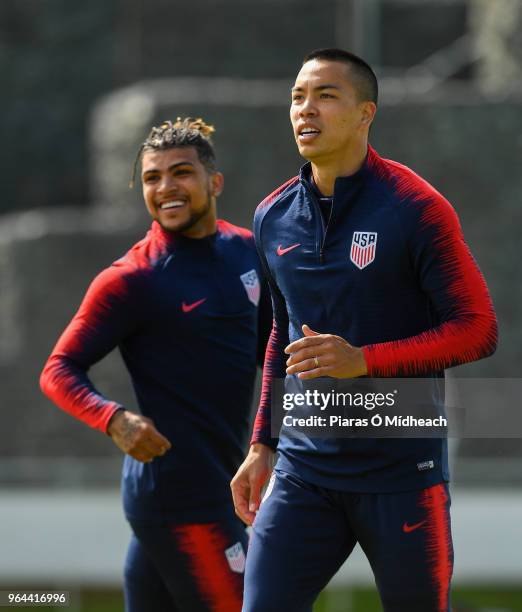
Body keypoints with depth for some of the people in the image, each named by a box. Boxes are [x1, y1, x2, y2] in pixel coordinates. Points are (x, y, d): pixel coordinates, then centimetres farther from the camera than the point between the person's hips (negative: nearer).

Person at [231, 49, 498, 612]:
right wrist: (262, 444, 18)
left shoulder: (415, 207, -8)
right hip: (304, 471, 4)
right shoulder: (273, 218, 8)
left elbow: (477, 329, -10)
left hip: (402, 474, -4)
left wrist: (365, 360, -20)